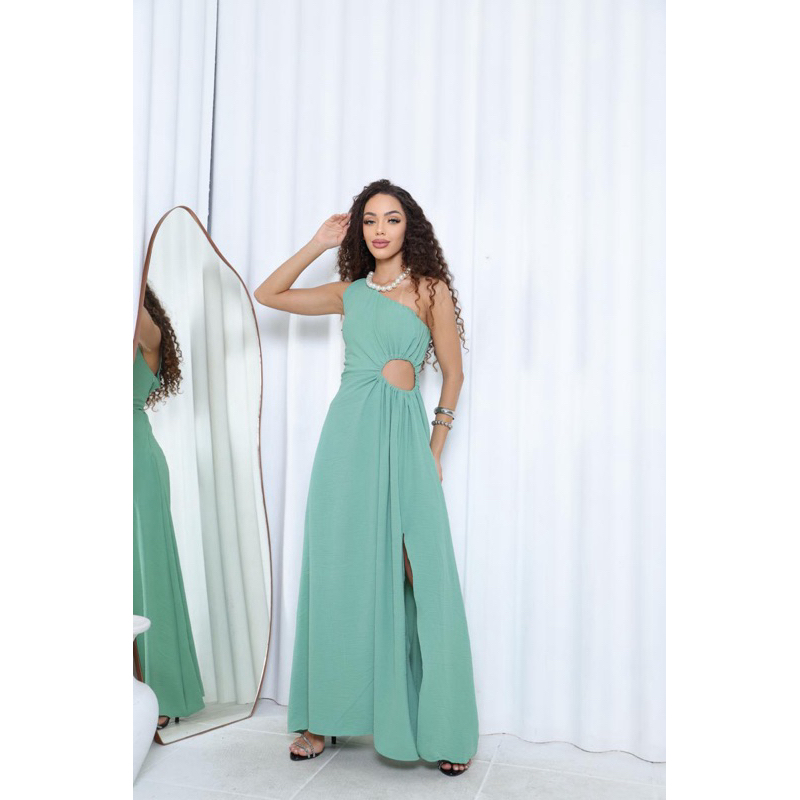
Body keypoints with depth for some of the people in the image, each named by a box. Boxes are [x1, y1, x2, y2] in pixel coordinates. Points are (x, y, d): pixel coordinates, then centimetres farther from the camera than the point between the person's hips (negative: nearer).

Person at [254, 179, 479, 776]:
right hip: (347, 430, 4)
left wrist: (435, 449, 4)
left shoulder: (431, 289, 5)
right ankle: (327, 716, 18)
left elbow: (453, 372, 6)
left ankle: (443, 728, 9)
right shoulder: (350, 292, 15)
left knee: (417, 574, -4)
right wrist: (318, 244, 13)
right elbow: (268, 295, 18)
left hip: (403, 433, -3)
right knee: (339, 571, 5)